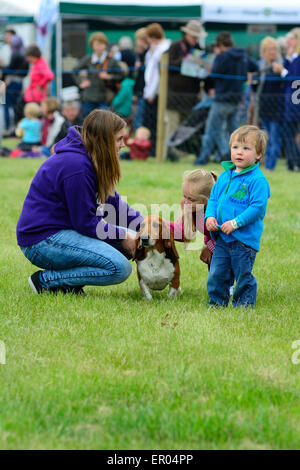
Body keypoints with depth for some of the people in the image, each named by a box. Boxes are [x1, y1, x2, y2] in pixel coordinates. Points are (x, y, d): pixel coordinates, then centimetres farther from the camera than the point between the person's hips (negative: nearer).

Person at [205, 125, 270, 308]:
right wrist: (210, 216, -2)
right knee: (217, 274, 10)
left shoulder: (258, 180, -11)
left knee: (243, 276, 3)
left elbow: (258, 207, -17)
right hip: (222, 238, 6)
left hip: (245, 239, -6)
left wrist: (236, 223, -21)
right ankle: (217, 304, 25)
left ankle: (244, 305, 18)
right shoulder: (225, 176, 11)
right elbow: (213, 198, 17)